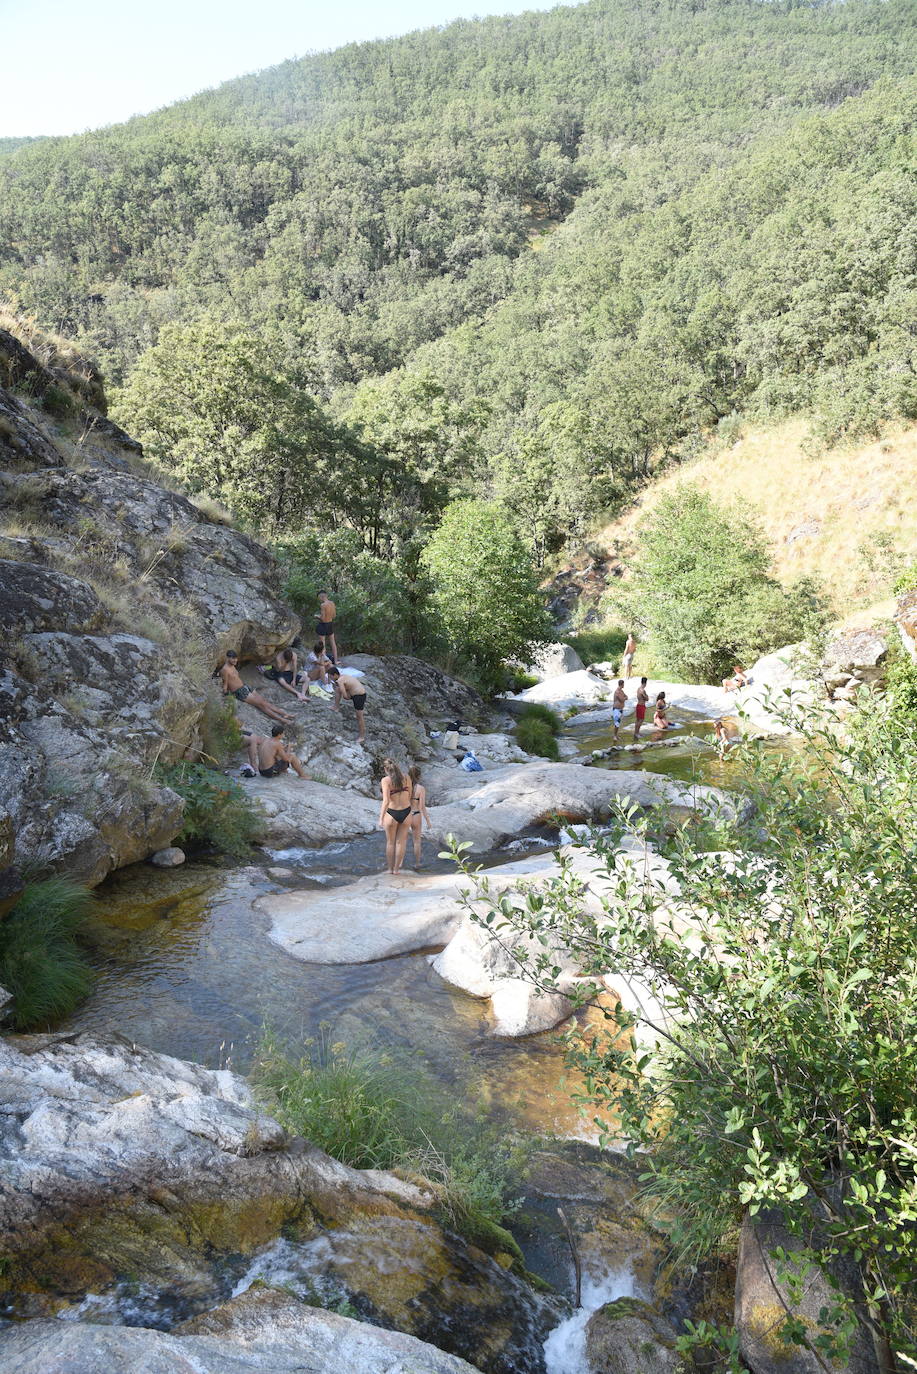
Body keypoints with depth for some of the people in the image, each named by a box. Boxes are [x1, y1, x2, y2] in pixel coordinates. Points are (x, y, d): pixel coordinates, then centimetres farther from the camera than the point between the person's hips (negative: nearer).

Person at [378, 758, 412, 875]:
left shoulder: (386, 780, -11)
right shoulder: (405, 777, 0)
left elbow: (386, 801, -19)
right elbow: (409, 796, 4)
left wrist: (381, 818, -17)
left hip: (391, 814, -3)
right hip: (406, 813, 3)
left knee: (390, 842, 18)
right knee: (400, 842, 17)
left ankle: (390, 869, 29)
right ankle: (396, 869, 25)